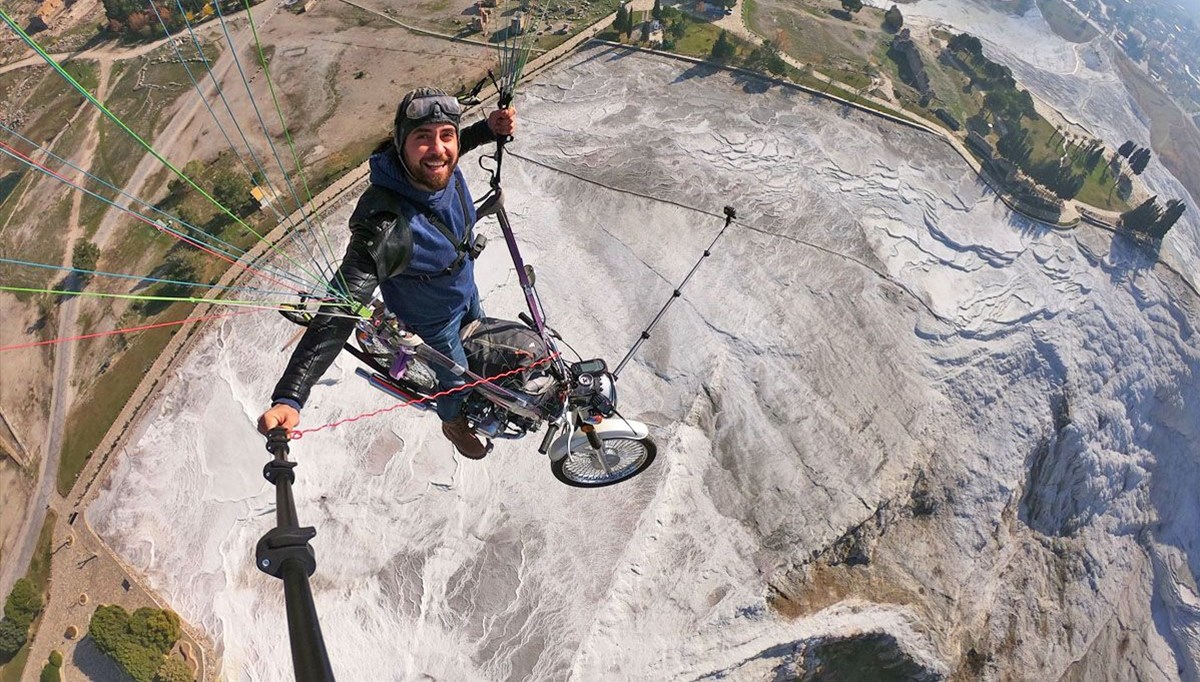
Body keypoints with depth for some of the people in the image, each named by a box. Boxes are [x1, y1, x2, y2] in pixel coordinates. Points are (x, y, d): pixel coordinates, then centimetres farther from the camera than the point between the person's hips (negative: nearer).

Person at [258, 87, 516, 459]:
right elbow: (340, 311, -50)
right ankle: (453, 422, 56)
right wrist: (288, 398, -57)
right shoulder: (387, 227, -47)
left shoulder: (440, 168, -26)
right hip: (433, 317, -5)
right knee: (457, 378, 21)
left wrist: (489, 127, -18)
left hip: (466, 286, 6)